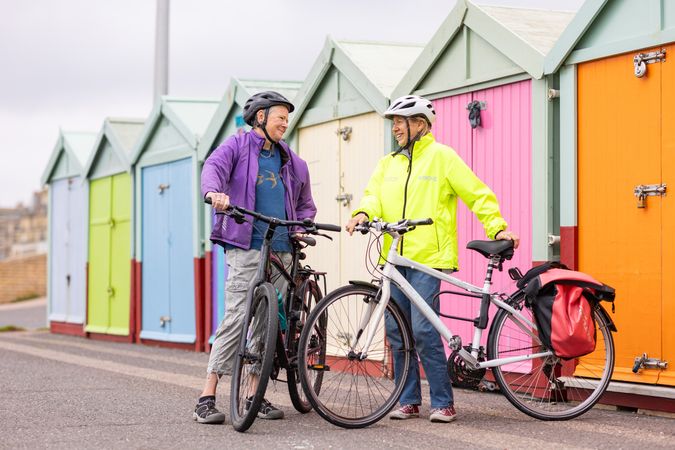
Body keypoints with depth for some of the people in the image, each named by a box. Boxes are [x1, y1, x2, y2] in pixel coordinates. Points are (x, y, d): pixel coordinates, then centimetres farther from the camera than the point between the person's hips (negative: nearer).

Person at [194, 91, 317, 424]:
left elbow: (306, 205, 28)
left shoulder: (293, 164, 20)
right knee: (236, 319, -14)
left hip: (281, 253, 6)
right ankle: (207, 398, -13)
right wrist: (214, 191, -36)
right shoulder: (237, 146, 5)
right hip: (246, 250, -6)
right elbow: (214, 167, -14)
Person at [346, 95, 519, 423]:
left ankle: (443, 402, -2)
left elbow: (478, 195, -1)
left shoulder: (441, 156, -1)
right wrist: (363, 214, -16)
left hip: (429, 257, -6)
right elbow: (374, 195, 6)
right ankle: (409, 401, 17)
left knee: (423, 330, -12)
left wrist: (497, 228, -10)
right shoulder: (388, 163, 17)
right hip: (394, 257, 6)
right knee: (396, 330, 6)